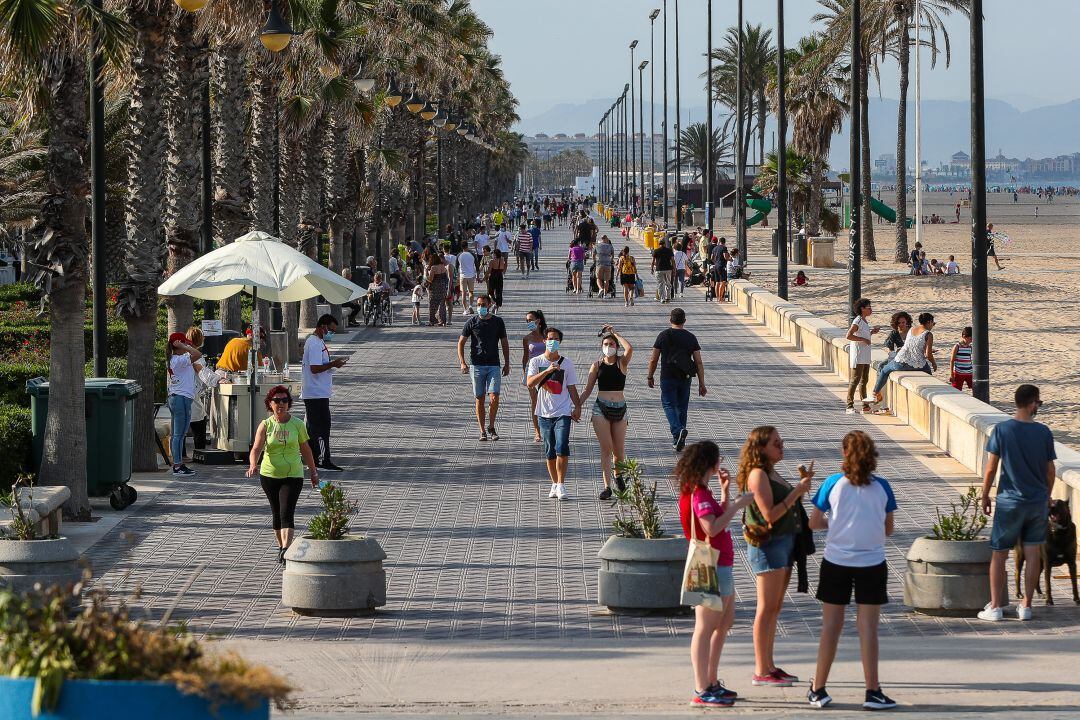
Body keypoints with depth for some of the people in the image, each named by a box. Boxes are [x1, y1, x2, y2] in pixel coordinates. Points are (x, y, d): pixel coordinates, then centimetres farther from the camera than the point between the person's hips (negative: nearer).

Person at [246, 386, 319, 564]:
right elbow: (257, 448, -15)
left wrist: (313, 472, 15)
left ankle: (286, 550, -24)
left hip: (293, 476, -2)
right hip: (269, 475, 2)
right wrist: (253, 465, -34)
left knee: (287, 513, -14)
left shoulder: (297, 424, -2)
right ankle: (281, 546, 29)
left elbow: (305, 449, 9)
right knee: (276, 514, 12)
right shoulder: (265, 425, -3)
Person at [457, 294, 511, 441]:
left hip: (493, 365, 0)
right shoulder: (472, 322, 2)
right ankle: (482, 431, 10)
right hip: (477, 365, 0)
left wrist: (507, 364, 9)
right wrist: (462, 363, -7)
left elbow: (504, 343, 14)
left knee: (494, 398, -11)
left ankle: (491, 426, 9)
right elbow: (461, 342, 5)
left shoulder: (498, 322, 6)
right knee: (479, 399, 2)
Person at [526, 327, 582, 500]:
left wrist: (577, 407, 0)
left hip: (563, 412, -1)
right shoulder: (536, 362, 3)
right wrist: (547, 370, -21)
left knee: (562, 450, -14)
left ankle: (561, 485, -10)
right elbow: (530, 383, -12)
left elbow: (571, 388, 9)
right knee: (550, 452, 7)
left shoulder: (566, 363, 5)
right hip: (544, 413, 1)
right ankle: (554, 484, 19)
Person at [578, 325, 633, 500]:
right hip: (601, 408, 0)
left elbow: (629, 348, -20)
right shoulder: (597, 366, 5)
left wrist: (615, 334, -7)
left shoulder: (622, 363, 2)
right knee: (606, 448, -6)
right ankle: (607, 487, -3)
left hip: (620, 409, 0)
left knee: (619, 450, 6)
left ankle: (617, 474, 37)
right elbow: (587, 391, 9)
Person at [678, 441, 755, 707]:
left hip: (720, 566, 11)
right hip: (712, 568, -11)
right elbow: (711, 527, -31)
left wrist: (725, 491, 14)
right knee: (705, 629, -7)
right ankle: (702, 691, -5)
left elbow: (720, 519, 23)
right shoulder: (699, 495, -18)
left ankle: (712, 682, 26)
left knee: (725, 624, 19)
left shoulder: (701, 492, 14)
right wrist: (737, 505, -25)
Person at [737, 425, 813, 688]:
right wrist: (797, 492, -18)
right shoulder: (758, 474, -15)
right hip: (767, 544, -10)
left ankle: (769, 666, 18)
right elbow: (770, 514, -21)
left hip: (784, 542, 10)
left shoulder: (772, 472, 15)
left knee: (774, 608, 12)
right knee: (767, 608, -8)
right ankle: (761, 672, -6)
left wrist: (802, 484, 10)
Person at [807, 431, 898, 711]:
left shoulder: (833, 483, -6)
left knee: (831, 626, 7)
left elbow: (814, 522, 1)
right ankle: (872, 691, 2)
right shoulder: (882, 487, -2)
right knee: (868, 627, 2)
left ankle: (818, 690, 13)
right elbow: (888, 529, 6)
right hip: (872, 564, 0)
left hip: (836, 563, 0)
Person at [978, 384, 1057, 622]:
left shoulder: (1001, 430, -11)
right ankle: (1026, 606, 13)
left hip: (1009, 502, -2)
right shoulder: (1043, 432, -6)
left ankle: (995, 607, 7)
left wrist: (985, 496, 4)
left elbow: (991, 468, -9)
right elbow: (1050, 470, 2)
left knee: (999, 555, 7)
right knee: (1032, 554, 10)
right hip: (1038, 501, 2)